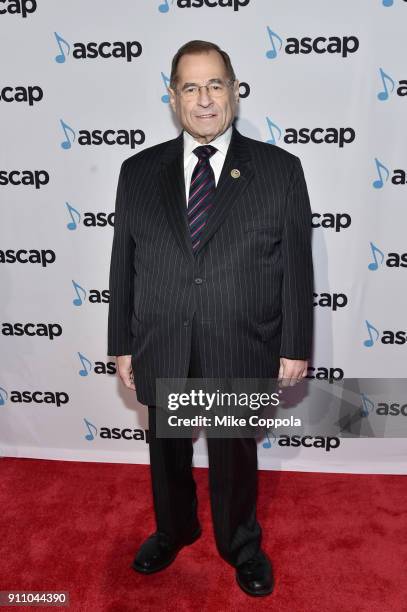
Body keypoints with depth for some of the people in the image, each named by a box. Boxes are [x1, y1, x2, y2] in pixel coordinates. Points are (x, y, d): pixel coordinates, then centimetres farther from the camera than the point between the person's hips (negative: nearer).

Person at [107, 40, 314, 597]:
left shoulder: (280, 169, -4)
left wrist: (295, 347, -4)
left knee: (235, 457, 18)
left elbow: (297, 265, -4)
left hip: (241, 353, -2)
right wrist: (122, 344, 3)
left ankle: (241, 546, 46)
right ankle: (174, 531, 52)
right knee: (167, 453, 22)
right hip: (160, 352, 2)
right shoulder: (138, 171, 1)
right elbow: (123, 265, 3)